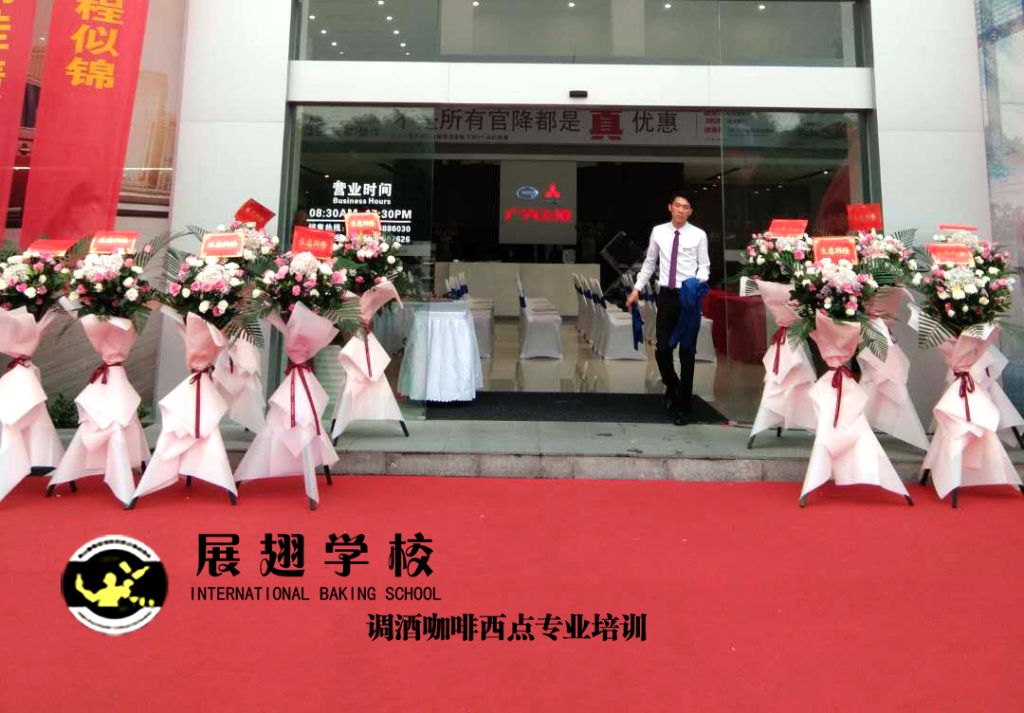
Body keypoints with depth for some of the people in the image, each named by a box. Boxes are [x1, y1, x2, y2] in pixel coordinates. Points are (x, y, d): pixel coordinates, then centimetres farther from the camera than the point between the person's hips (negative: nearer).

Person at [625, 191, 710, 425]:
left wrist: (699, 284, -20)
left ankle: (683, 407, 17)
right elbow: (649, 263, 12)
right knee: (662, 349, 0)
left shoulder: (699, 235, -3)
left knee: (687, 352, 5)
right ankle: (672, 386, 34)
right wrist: (637, 289, 8)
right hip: (667, 295, 2)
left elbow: (704, 266, 0)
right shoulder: (658, 232, 4)